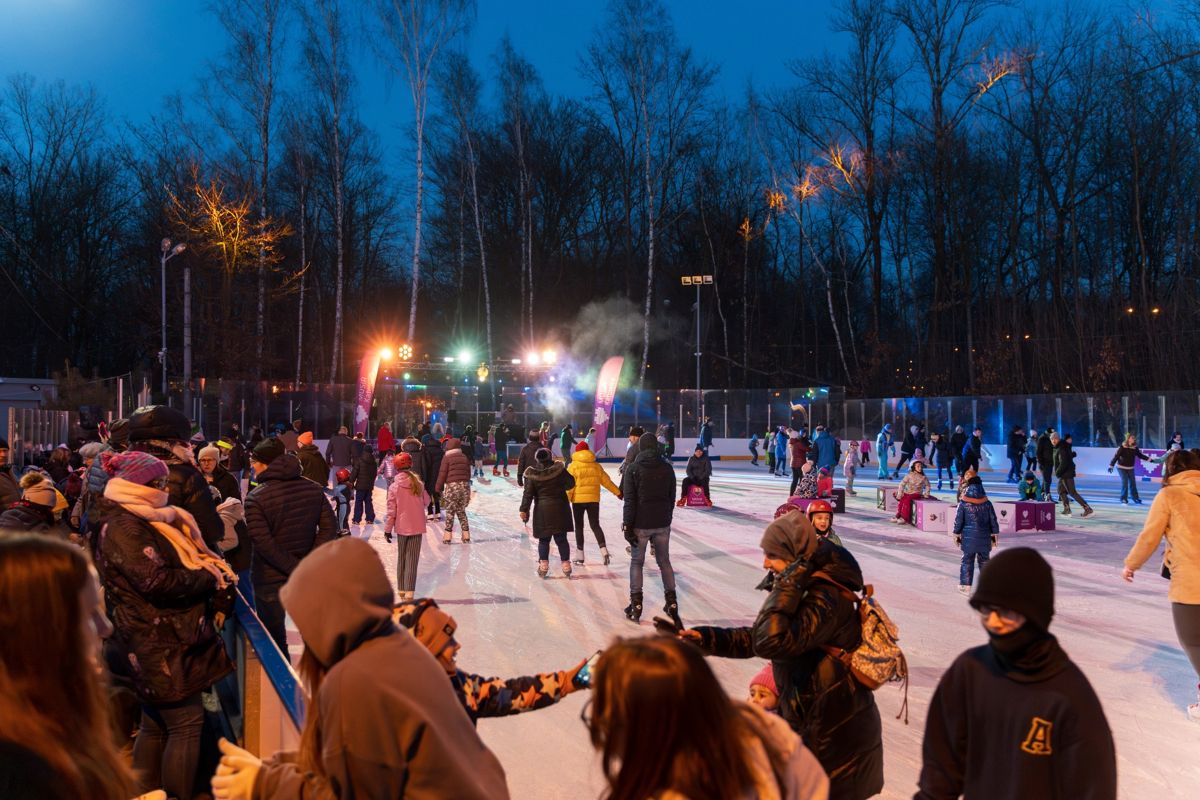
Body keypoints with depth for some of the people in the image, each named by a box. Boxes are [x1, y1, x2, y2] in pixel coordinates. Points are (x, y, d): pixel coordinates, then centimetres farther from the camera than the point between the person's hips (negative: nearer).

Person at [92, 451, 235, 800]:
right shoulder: (123, 528, -17)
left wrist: (212, 569, -1)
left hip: (157, 639, 10)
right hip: (160, 643, -10)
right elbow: (158, 581, -25)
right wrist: (212, 578, -15)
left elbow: (179, 562, 19)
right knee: (187, 722, -5)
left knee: (155, 724, 16)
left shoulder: (140, 521, 15)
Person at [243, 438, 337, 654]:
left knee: (274, 639, 11)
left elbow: (264, 543, -21)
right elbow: (328, 528, -3)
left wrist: (295, 568, -17)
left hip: (269, 580, -4)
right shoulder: (313, 489, 0)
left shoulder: (255, 498, -15)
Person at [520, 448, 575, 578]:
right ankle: (566, 564, 10)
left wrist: (524, 510, -4)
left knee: (544, 539, 10)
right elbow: (570, 483, 1)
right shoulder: (559, 469, -7)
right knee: (561, 538, 8)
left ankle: (543, 564, 3)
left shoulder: (532, 475, -7)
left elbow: (528, 494, -8)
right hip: (560, 508, 0)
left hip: (542, 510, 0)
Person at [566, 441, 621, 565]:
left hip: (578, 500, -3)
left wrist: (566, 500, -10)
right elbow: (606, 481, 12)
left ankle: (580, 554, 9)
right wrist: (617, 492, 22)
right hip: (593, 500, 3)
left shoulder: (573, 466, -6)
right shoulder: (596, 466, 6)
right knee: (595, 525, 9)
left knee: (579, 526, 8)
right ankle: (603, 549, -9)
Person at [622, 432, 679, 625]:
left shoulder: (633, 469, -9)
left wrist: (627, 525, -8)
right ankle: (671, 602, 13)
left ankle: (636, 603, 8)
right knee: (664, 561, 13)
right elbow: (672, 497, 8)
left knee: (636, 562, 8)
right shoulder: (667, 468, 2)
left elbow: (629, 500, -12)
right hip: (662, 524, 3)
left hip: (640, 524, -3)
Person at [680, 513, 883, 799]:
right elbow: (758, 637, 14)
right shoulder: (808, 589, 8)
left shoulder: (826, 599, -25)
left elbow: (772, 641, -37)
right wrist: (707, 638, 4)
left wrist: (787, 584, -30)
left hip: (834, 736, -9)